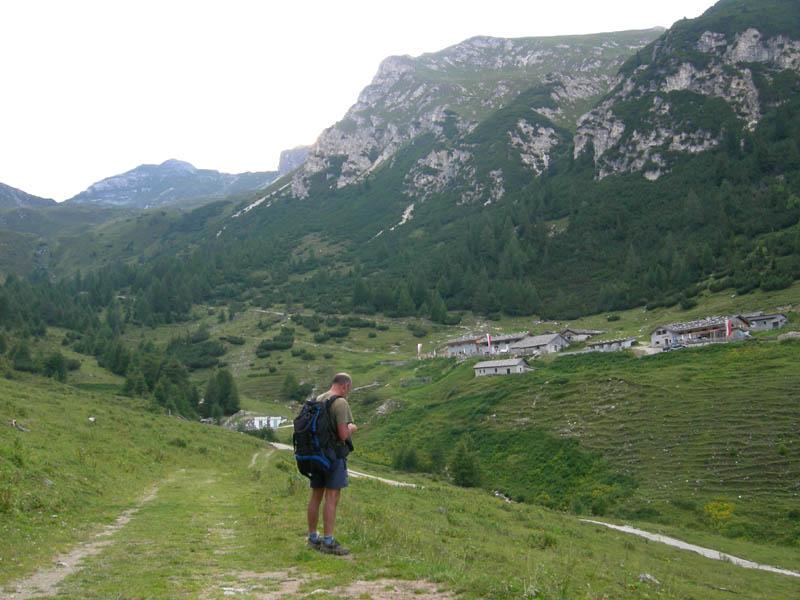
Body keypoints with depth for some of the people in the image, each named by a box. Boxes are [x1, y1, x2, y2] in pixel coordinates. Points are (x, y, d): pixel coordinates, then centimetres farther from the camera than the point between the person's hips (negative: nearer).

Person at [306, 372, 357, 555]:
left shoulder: (317, 400, 11)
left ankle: (313, 538, 21)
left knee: (316, 495, 13)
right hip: (335, 454, -8)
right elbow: (343, 435, -20)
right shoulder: (340, 403, -15)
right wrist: (351, 429, 2)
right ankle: (328, 542, -5)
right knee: (332, 497, -5)